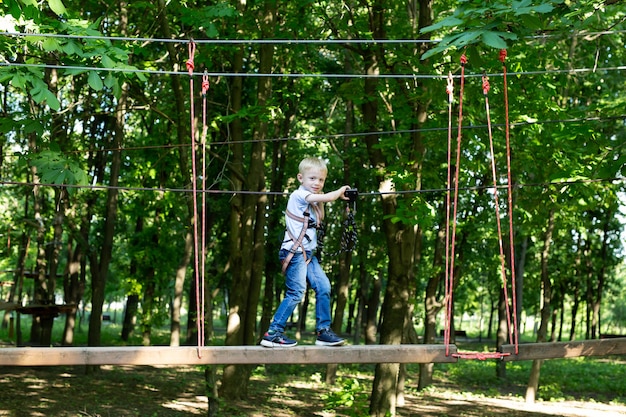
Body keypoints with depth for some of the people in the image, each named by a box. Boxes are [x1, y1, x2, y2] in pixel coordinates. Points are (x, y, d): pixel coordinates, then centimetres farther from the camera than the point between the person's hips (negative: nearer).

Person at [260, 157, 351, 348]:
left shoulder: (312, 200, 17)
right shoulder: (299, 195, -12)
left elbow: (318, 221, 21)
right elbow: (328, 197, -22)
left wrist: (320, 204, 10)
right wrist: (341, 191, -3)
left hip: (308, 253, 9)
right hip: (295, 252, -9)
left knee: (324, 287, 4)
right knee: (296, 292, -11)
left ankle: (323, 331, 11)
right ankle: (272, 333, -7)